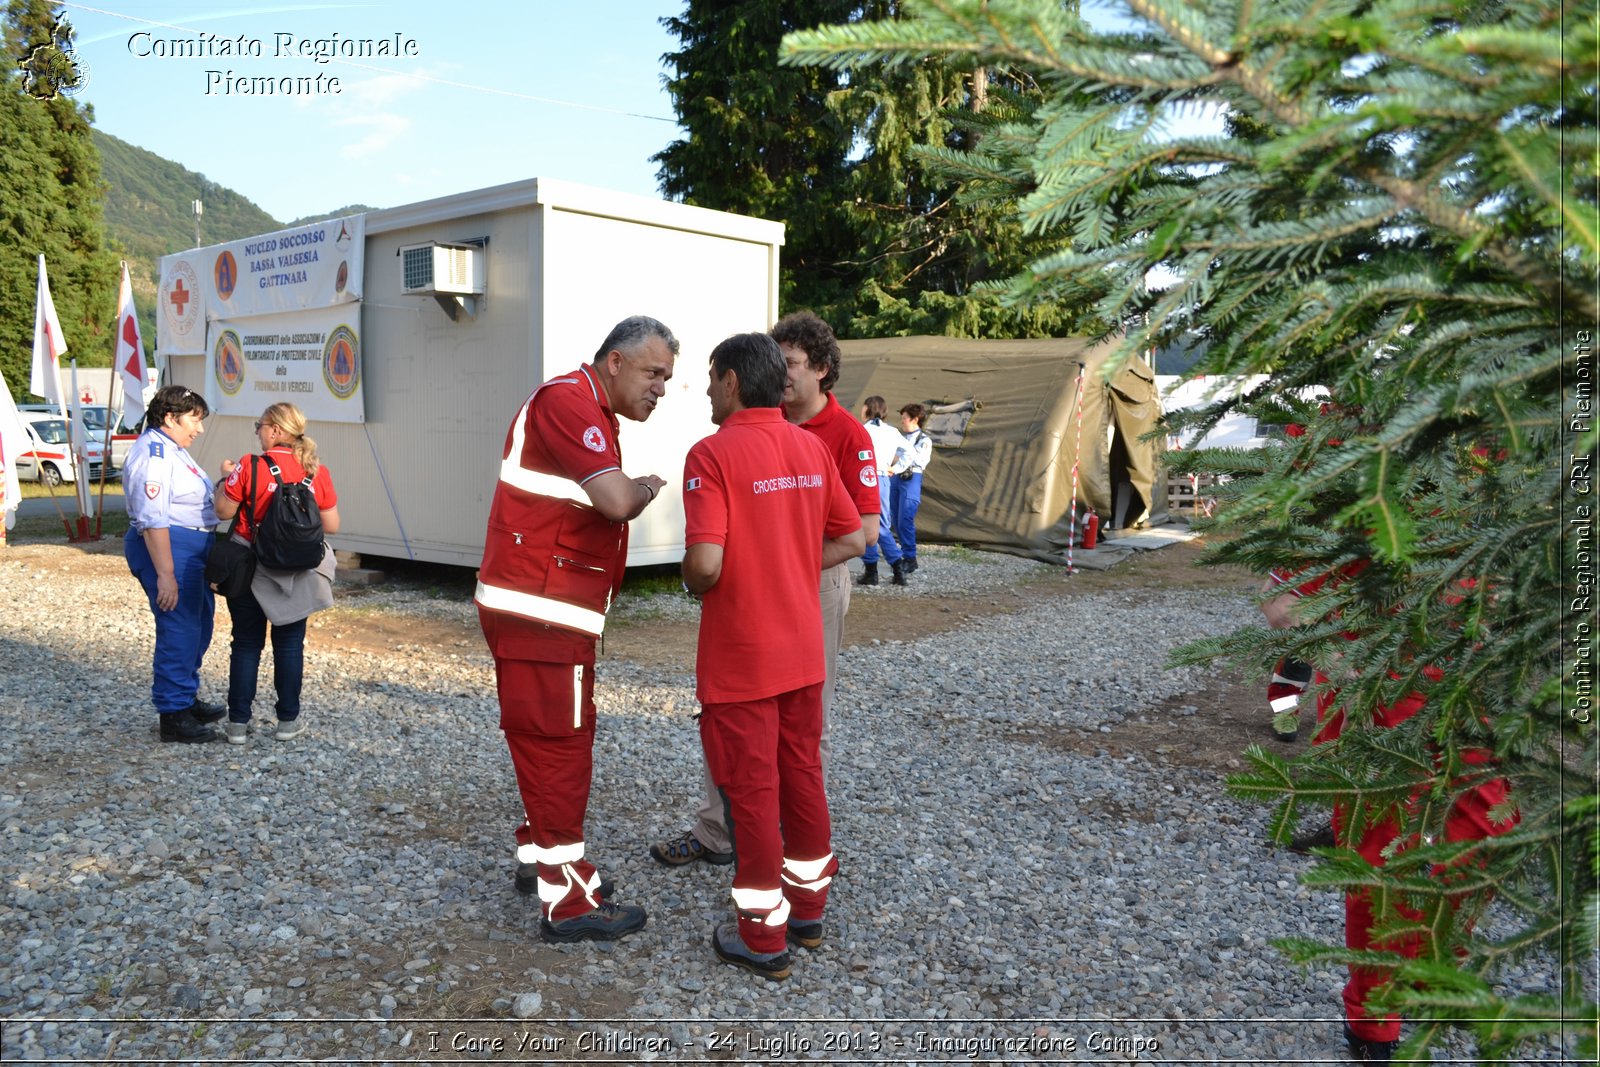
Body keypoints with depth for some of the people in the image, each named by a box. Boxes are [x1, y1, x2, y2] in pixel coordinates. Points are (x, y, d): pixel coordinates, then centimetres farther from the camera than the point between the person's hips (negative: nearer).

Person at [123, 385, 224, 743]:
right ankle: (173, 716, 3)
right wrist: (165, 574, -26)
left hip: (193, 551, 11)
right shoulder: (153, 453, -17)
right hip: (168, 549, -11)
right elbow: (152, 520, -23)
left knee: (199, 627, 19)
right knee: (179, 631, -6)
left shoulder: (173, 448, 15)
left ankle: (187, 697, 34)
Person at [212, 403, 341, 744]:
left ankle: (238, 723, 13)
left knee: (246, 644, 9)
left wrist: (226, 477, 8)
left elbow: (224, 511, -7)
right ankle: (288, 720, 17)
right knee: (289, 644, 12)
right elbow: (332, 526, -2)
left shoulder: (250, 466, -13)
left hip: (250, 571, -2)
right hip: (296, 575, 2)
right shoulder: (317, 472, -5)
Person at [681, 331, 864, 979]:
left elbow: (705, 562, -25)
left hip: (739, 658, -6)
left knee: (751, 788, 5)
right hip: (803, 650, 6)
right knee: (802, 774, 18)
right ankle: (808, 909, 32)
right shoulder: (812, 448, 3)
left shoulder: (714, 454, -17)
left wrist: (694, 584, -3)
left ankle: (763, 937, 17)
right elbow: (851, 540, 7)